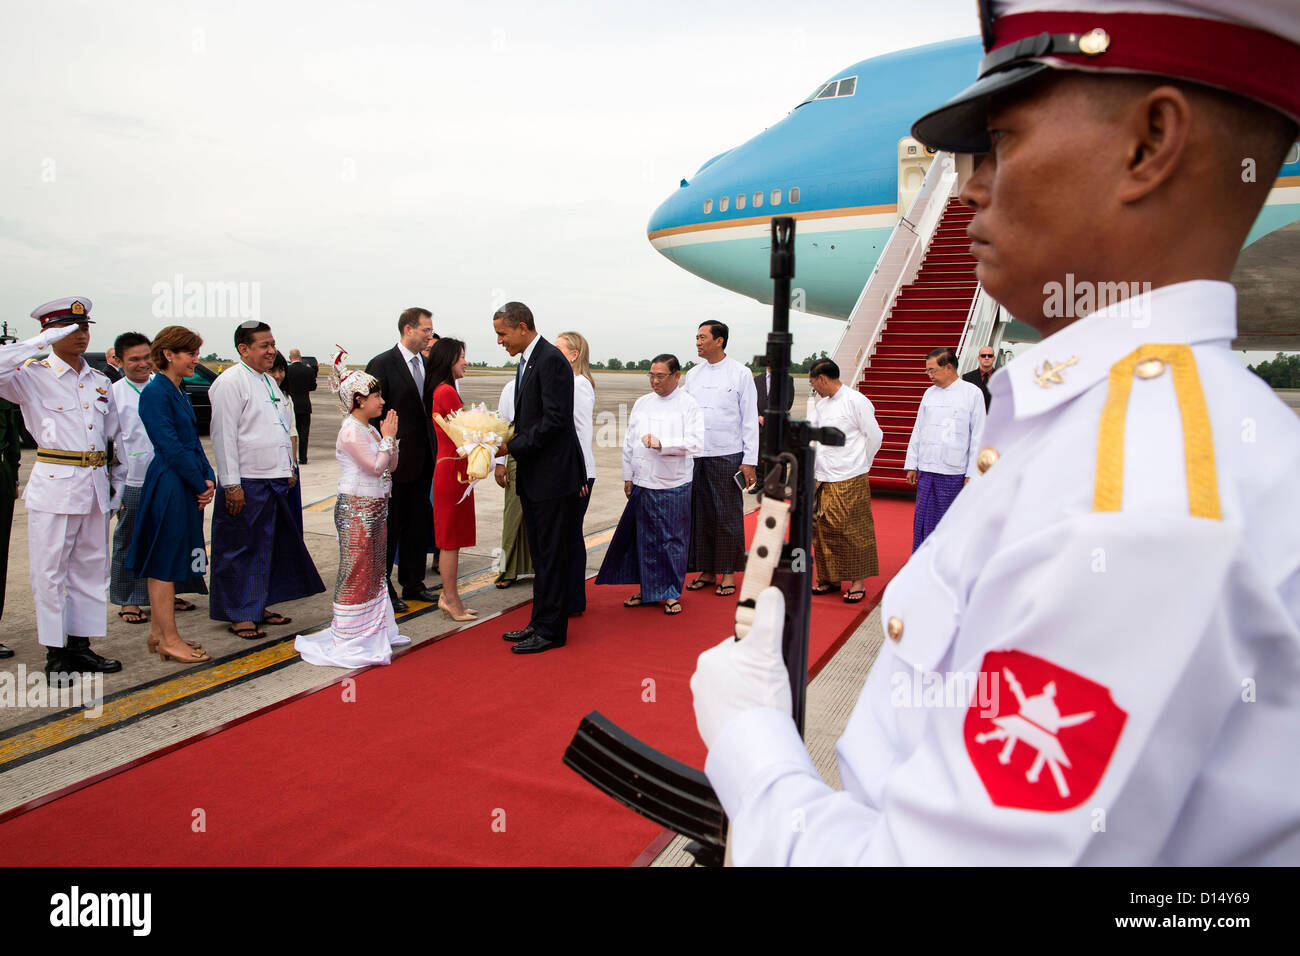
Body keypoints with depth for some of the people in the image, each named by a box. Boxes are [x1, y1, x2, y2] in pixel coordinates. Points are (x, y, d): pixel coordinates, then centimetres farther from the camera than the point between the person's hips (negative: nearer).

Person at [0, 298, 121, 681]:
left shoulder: (99, 381, 14)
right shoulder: (33, 375, -3)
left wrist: (114, 483, 21)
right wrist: (41, 343, -18)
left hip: (95, 485, 6)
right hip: (55, 483, -6)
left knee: (91, 567, 10)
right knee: (50, 570, 0)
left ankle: (80, 645, 21)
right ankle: (56, 653, 9)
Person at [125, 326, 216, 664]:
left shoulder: (178, 392, 15)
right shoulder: (154, 392, -14)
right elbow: (171, 446, -18)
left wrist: (208, 478, 2)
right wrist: (200, 484, -12)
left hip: (188, 485, 9)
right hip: (168, 487, -9)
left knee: (166, 562, 14)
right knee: (165, 561, -1)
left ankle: (159, 633, 24)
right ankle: (168, 639, 7)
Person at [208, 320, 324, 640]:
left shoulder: (268, 381, 16)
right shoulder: (230, 382, -11)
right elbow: (224, 436, -15)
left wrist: (290, 467, 20)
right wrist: (231, 485, -18)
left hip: (276, 479, 9)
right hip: (246, 483, -8)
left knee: (269, 546, 14)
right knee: (241, 548, 1)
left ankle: (258, 605, 26)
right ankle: (239, 614, 12)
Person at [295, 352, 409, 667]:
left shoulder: (368, 429, 12)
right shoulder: (351, 431, -16)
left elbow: (390, 465, 14)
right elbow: (375, 465, -20)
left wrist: (390, 437, 2)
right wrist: (388, 438, -9)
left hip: (375, 508, 10)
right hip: (356, 509, -10)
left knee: (374, 569, 15)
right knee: (355, 570, -3)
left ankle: (373, 630, 27)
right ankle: (348, 638, 6)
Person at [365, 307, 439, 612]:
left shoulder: (427, 364, 9)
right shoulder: (381, 364, -11)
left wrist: (433, 451, 8)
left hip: (422, 460, 6)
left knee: (418, 524, 13)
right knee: (389, 526, 4)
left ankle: (413, 583, 26)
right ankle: (382, 589, 16)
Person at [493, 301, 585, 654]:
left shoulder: (551, 360, -15)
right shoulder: (525, 361, 15)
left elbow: (554, 420, -21)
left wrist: (512, 447, -17)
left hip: (554, 475, -10)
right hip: (533, 477, 10)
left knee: (552, 555, -1)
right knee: (541, 555, 16)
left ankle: (551, 630, 9)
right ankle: (540, 622, 27)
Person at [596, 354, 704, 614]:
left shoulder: (688, 404, -3)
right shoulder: (642, 403, 11)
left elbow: (695, 444, -12)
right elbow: (629, 441, 15)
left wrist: (661, 444, -20)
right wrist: (628, 477, 13)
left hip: (673, 486, -4)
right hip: (642, 484, 4)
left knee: (672, 540, 3)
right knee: (645, 539, 9)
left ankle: (672, 594, 16)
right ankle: (648, 590, 22)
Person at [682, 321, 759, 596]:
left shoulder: (740, 374, -1)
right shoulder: (693, 374, 11)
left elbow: (750, 419, -2)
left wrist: (750, 461, -7)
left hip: (727, 455, -4)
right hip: (695, 455, 4)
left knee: (727, 515, 1)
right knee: (701, 513, 7)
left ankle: (728, 573, 12)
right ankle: (707, 571, 17)